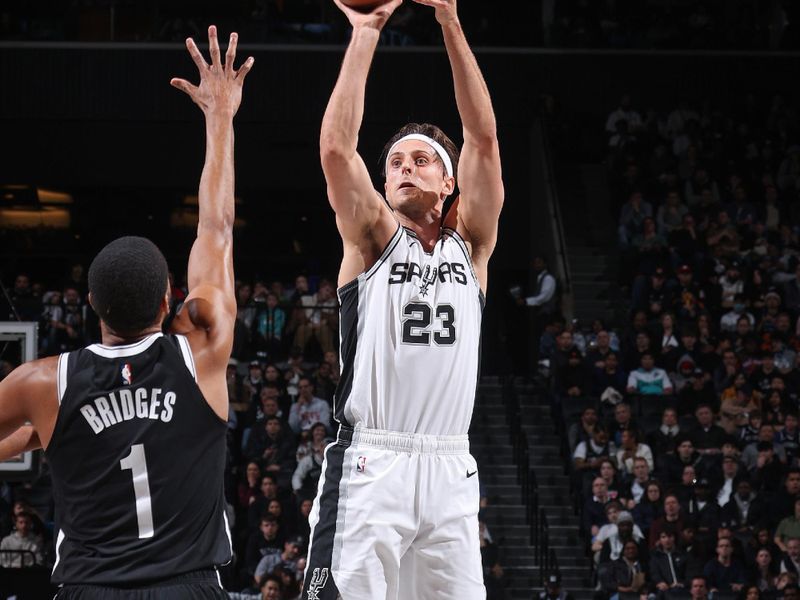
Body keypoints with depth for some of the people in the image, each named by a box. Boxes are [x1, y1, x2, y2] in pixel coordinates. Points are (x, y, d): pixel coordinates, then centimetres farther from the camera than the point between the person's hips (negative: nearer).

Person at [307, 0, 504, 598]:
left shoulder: (470, 244, 14)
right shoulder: (373, 238, 9)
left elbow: (484, 139, 4)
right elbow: (337, 147, -6)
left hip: (449, 471, 3)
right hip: (370, 465, -3)